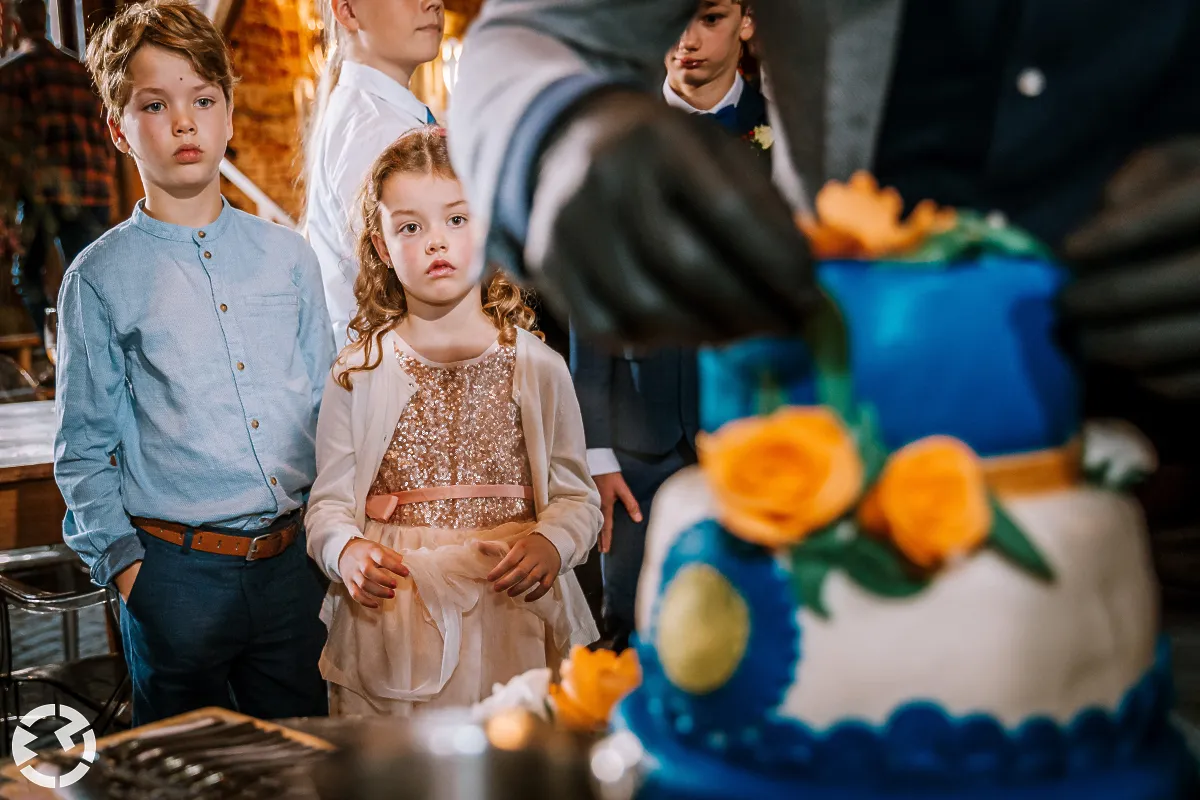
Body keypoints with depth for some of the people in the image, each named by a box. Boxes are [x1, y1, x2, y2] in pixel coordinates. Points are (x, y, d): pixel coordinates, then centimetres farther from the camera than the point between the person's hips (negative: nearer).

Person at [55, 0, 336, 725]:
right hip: (178, 575, -2)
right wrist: (123, 563, -7)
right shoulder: (99, 279, -1)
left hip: (295, 560, 3)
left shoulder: (288, 256, 7)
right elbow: (84, 450, 2)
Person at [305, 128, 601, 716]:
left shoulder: (538, 368, 1)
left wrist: (550, 544, -17)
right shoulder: (358, 374, 2)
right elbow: (329, 501, 3)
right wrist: (346, 551, -18)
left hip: (513, 624, 0)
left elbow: (577, 496, 4)